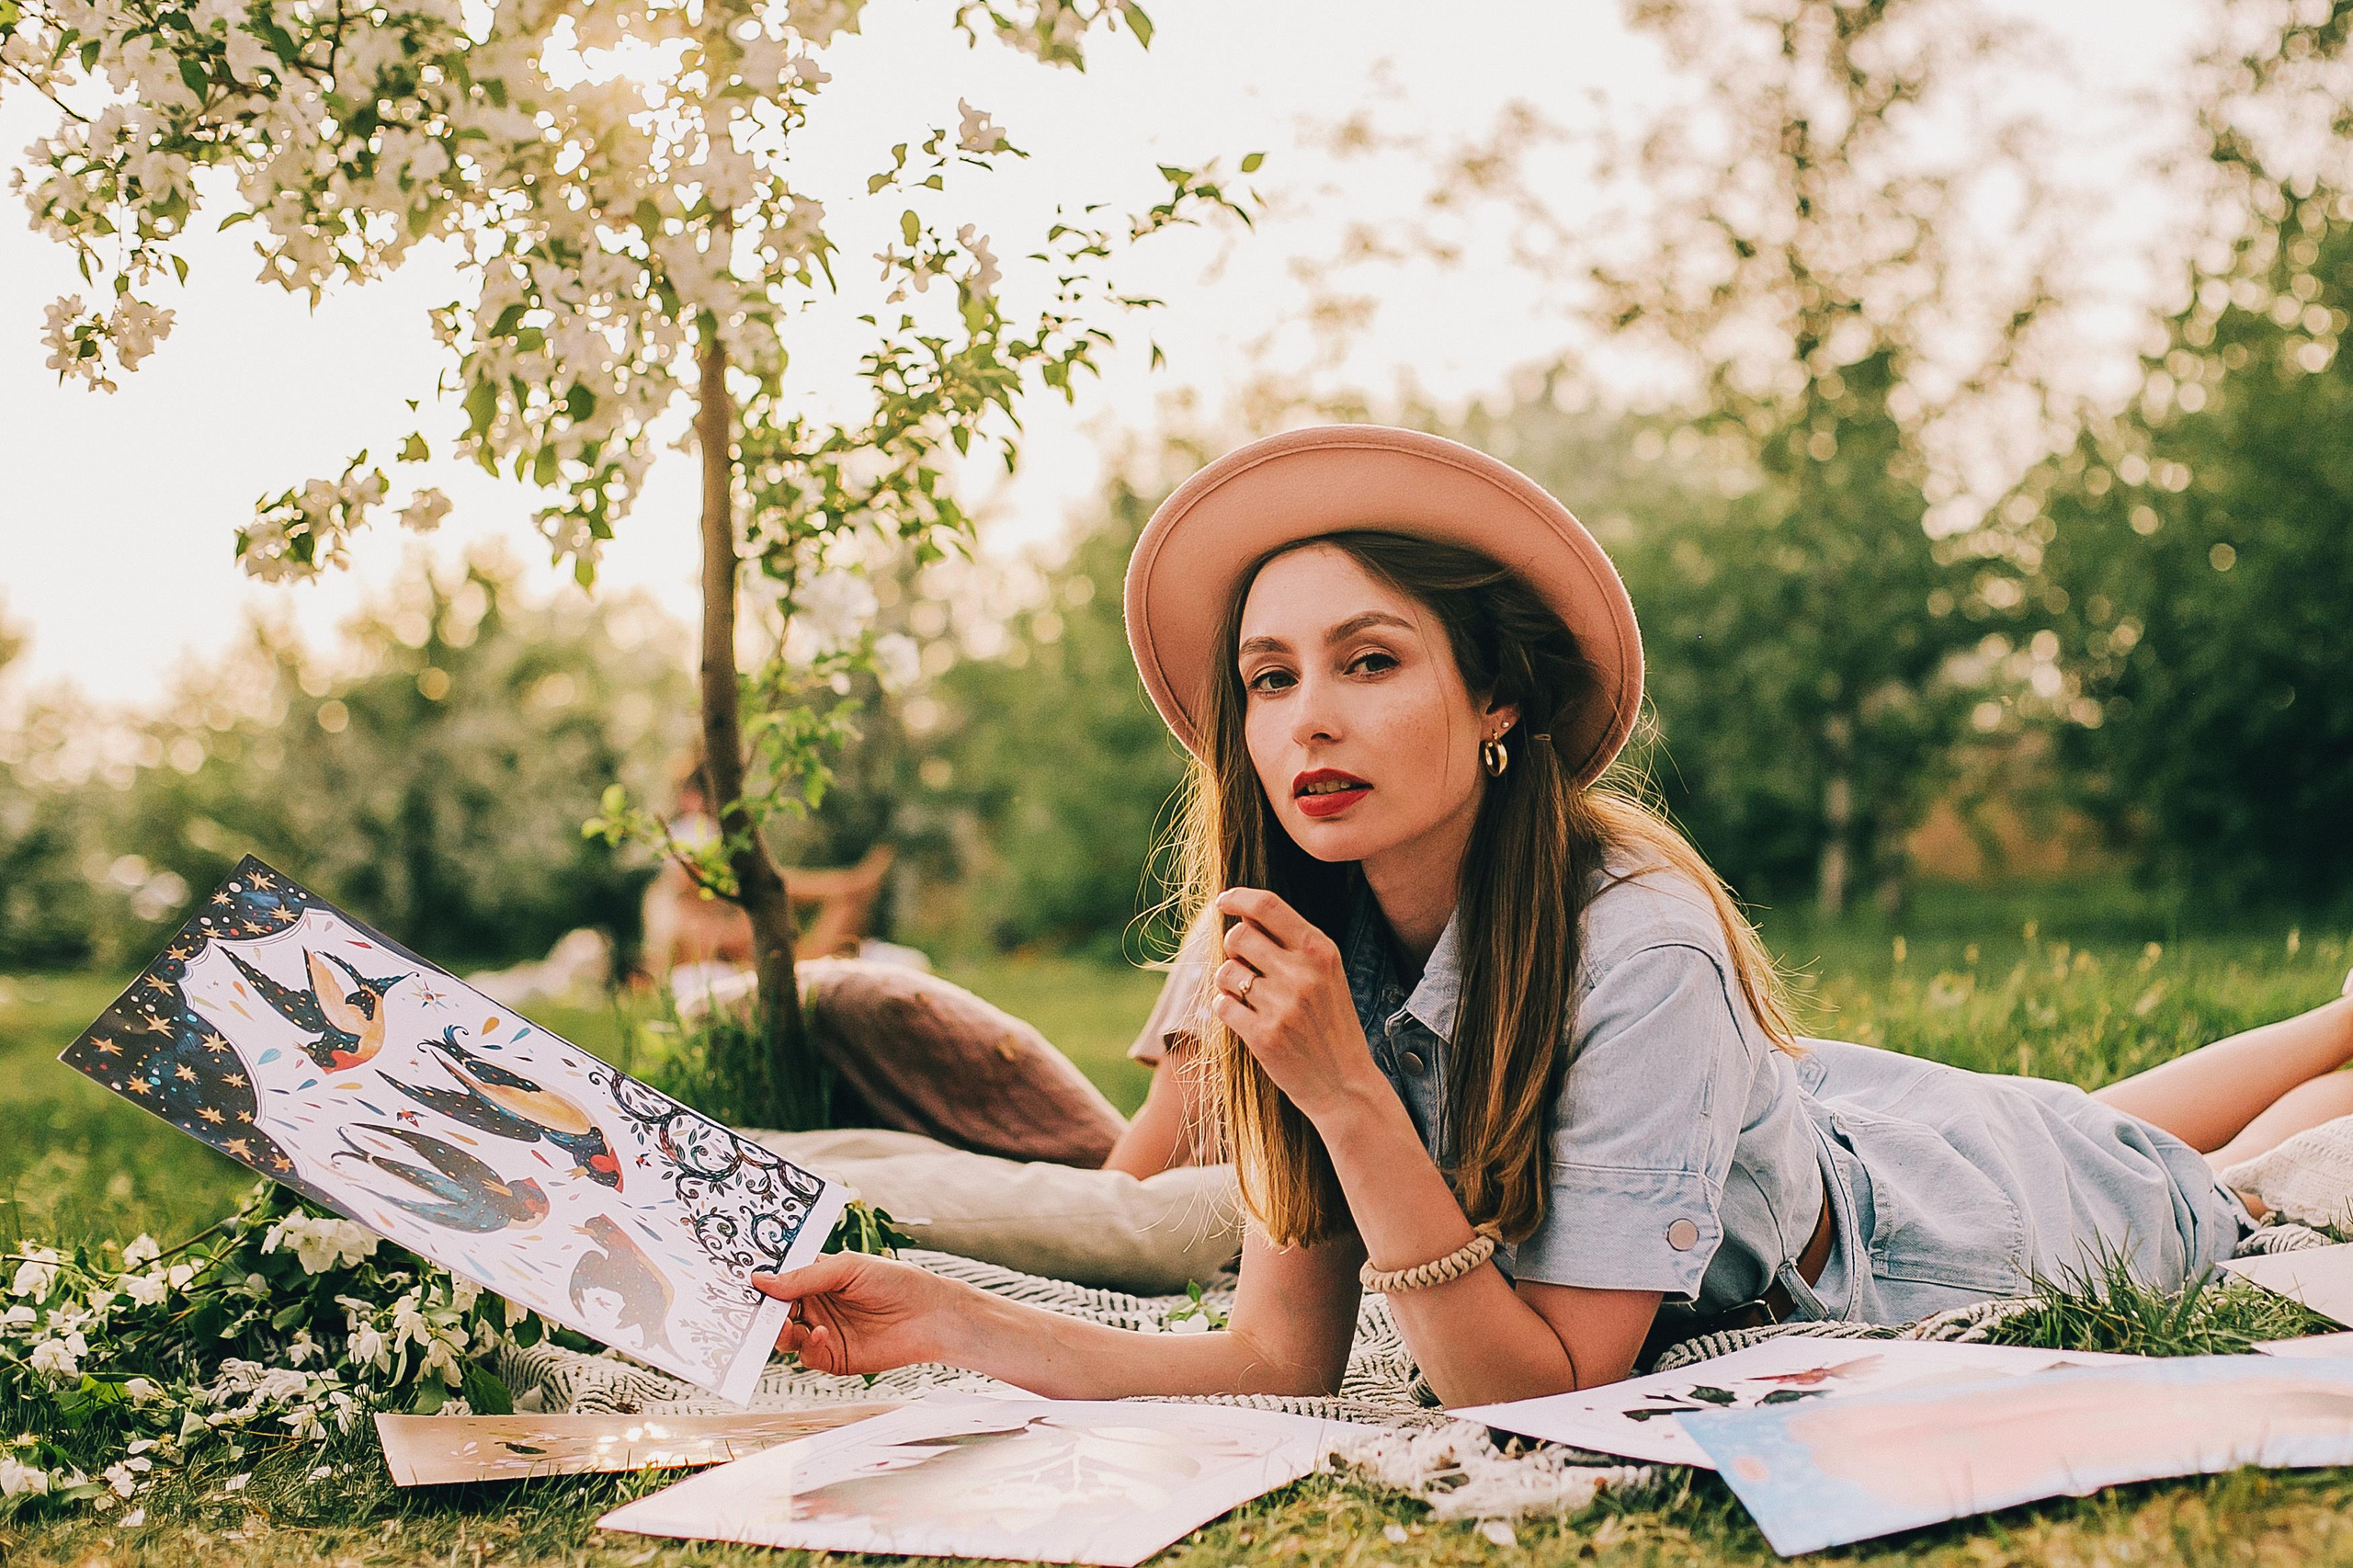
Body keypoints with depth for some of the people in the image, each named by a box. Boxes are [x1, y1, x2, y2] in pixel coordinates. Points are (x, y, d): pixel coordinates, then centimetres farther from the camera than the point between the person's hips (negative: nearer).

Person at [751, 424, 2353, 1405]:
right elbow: (1287, 1358, -22)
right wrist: (964, 1325, -32)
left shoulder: (1634, 947, -42)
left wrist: (1349, 1095, -48)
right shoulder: (1321, 955, -23)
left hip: (1964, 1204, -5)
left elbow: (1544, 1391, -39)